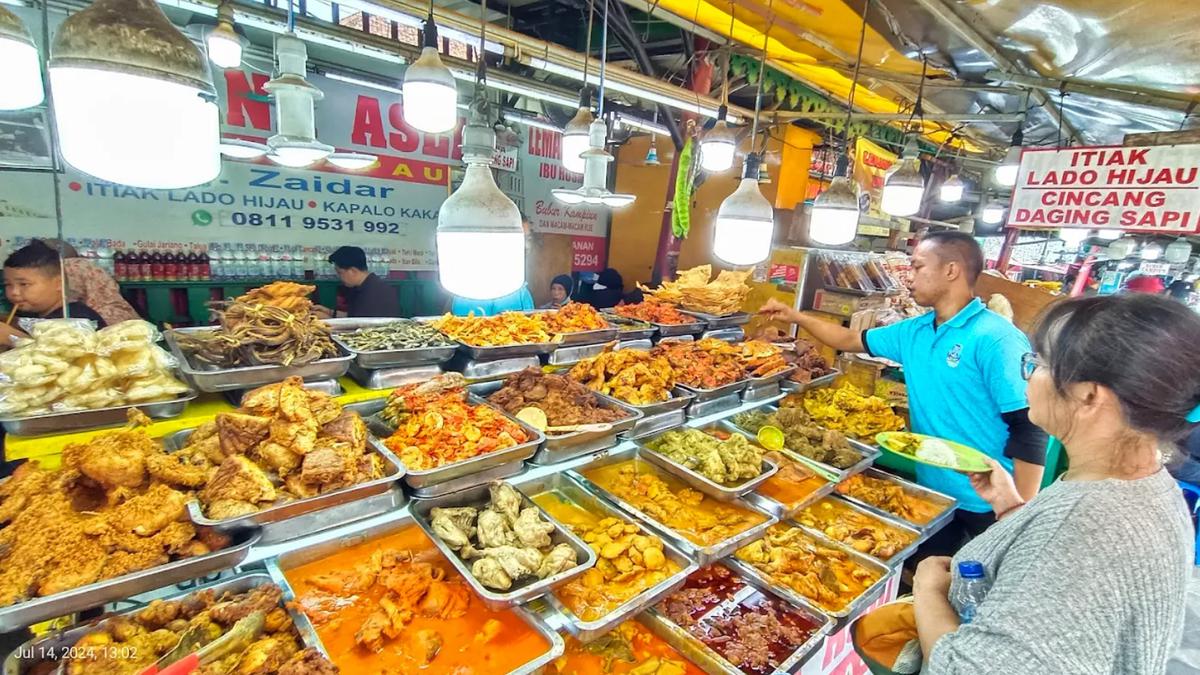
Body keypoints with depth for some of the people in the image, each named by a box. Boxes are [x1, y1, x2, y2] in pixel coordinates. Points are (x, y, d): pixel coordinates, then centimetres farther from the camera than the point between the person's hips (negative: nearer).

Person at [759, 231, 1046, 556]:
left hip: (987, 503, -7)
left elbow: (1030, 431, -21)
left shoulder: (996, 339, -20)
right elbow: (852, 341, 15)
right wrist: (794, 316, 10)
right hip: (932, 490, 7)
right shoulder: (914, 331, 2)